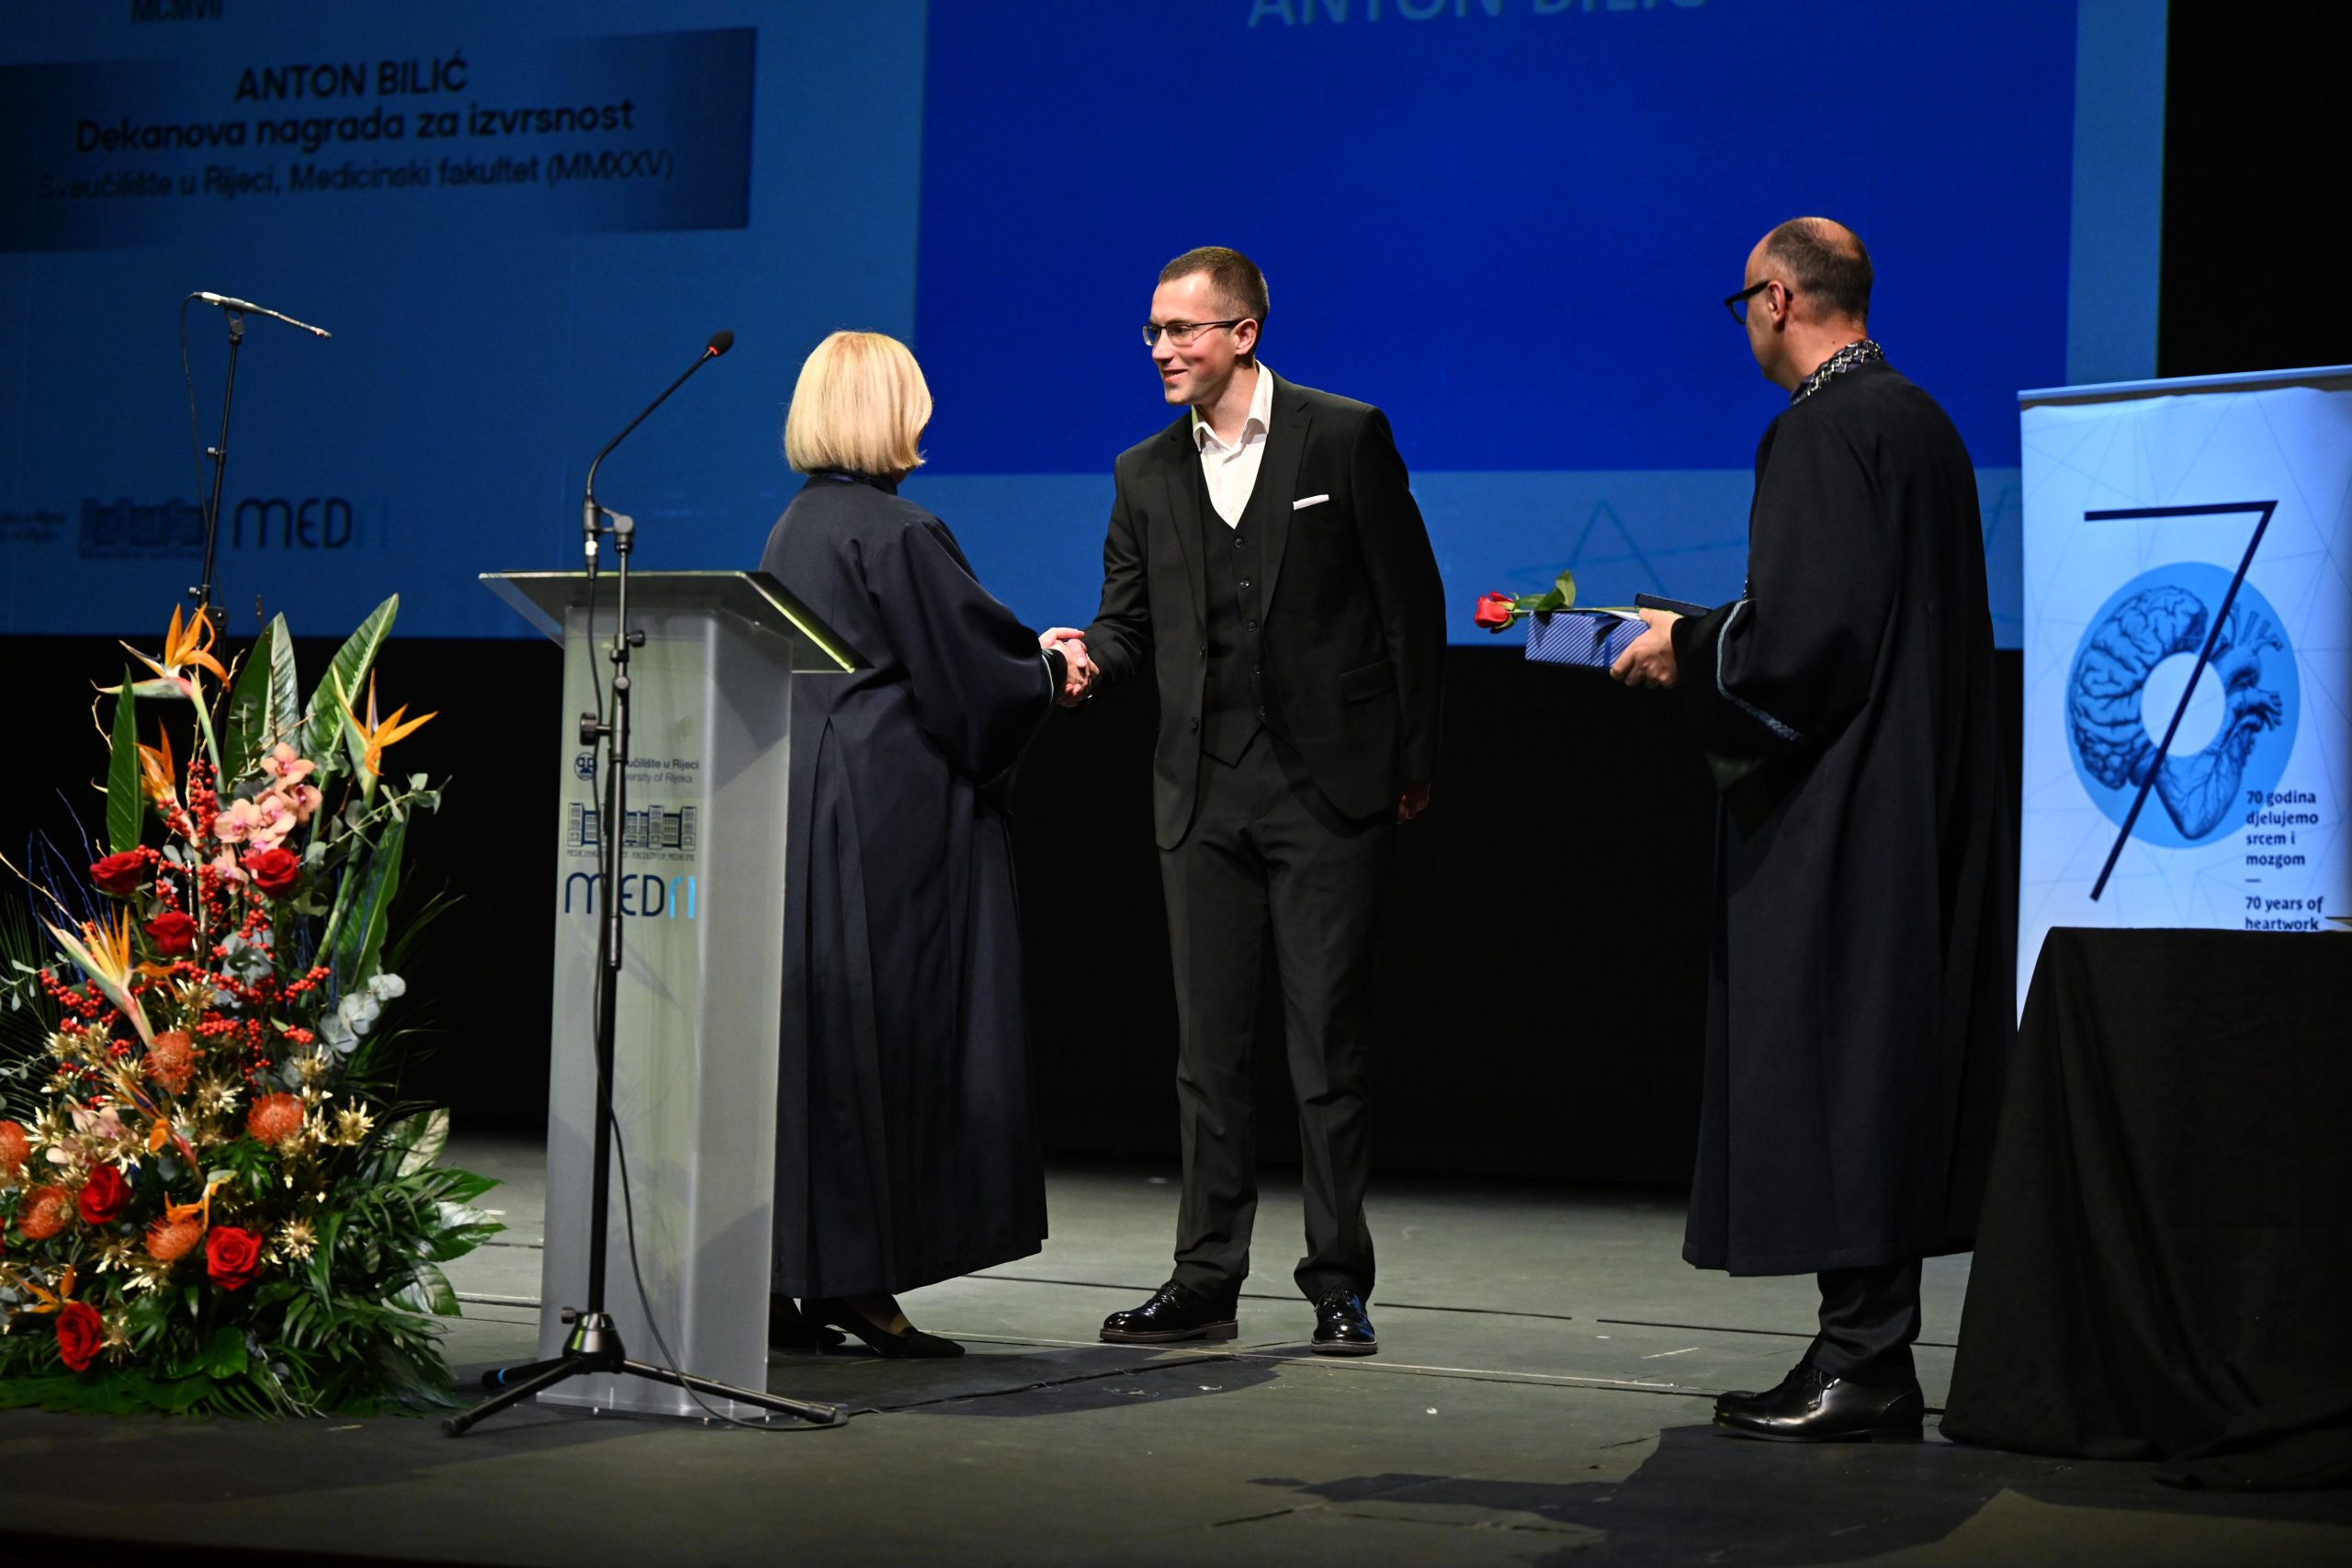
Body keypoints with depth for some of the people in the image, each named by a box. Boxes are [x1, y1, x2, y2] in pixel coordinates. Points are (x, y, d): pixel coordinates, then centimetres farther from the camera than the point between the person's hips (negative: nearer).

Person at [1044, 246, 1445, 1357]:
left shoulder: (1345, 438, -2)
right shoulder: (1146, 474, 11)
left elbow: (1410, 602, -1)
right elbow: (1132, 619, 13)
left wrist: (1414, 763, -3)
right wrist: (1089, 657, -11)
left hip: (1329, 789, -4)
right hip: (1203, 795, 4)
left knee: (1328, 1045, -2)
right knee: (1208, 1047, 7)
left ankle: (1338, 1286, 6)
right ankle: (1205, 1283, 13)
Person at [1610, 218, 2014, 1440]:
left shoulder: (1820, 432, -15)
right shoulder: (1920, 420, 14)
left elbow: (1806, 623, -22)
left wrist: (1688, 649, -6)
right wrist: (1709, 639, 21)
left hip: (1835, 816, -10)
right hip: (1924, 802, 10)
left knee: (1833, 1071, -6)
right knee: (1889, 1071, 11)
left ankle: (1861, 1367, -4)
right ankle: (1870, 1352, 16)